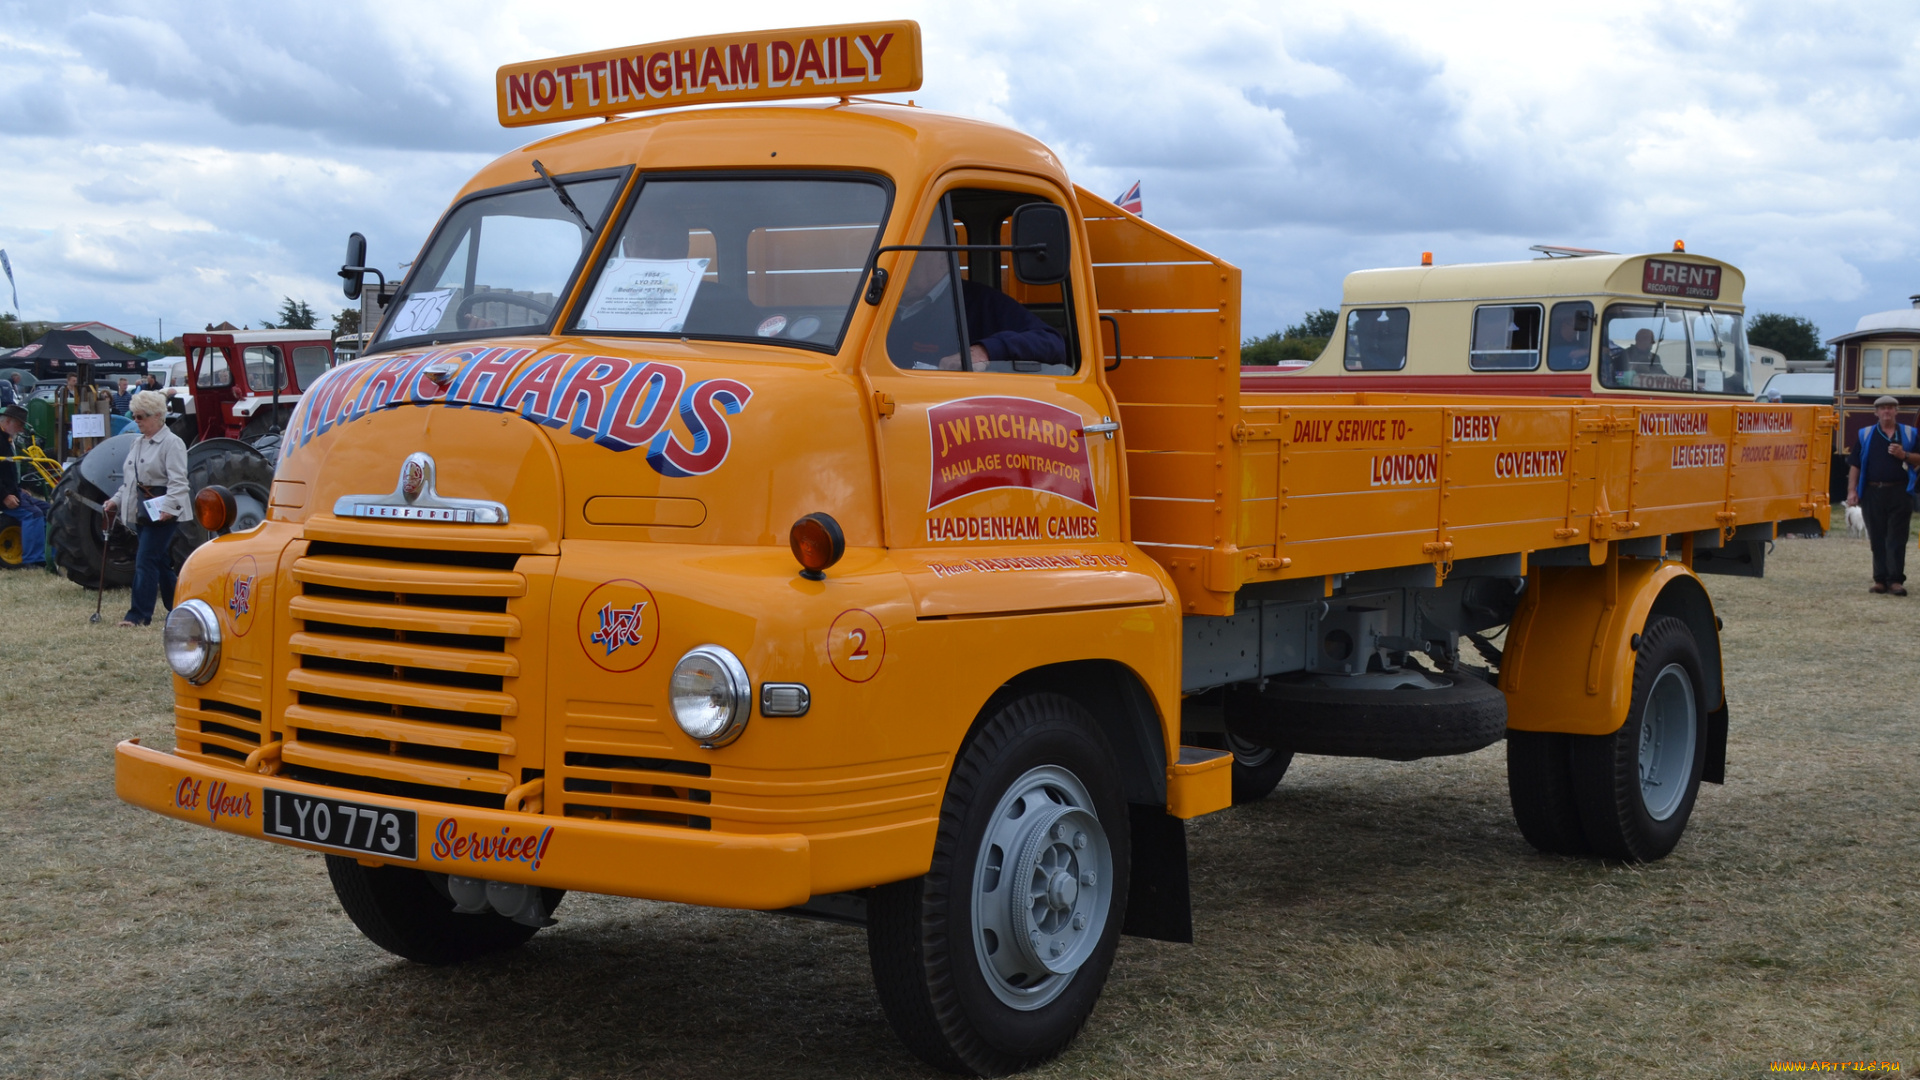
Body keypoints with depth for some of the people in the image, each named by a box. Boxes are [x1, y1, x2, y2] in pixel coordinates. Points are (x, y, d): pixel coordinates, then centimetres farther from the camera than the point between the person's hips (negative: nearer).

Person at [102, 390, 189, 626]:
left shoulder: (171, 443, -11)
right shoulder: (139, 443, 16)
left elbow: (177, 481, -19)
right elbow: (130, 478, 23)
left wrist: (168, 507, -31)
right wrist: (116, 500, 11)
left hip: (162, 513, -9)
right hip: (142, 511, 9)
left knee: (146, 561, -12)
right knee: (160, 561, 13)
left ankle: (139, 614, -10)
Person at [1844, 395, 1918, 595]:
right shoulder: (1865, 434, 10)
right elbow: (1855, 465, 6)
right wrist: (1852, 490, -2)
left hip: (1899, 493, -1)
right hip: (1873, 493, 1)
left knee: (1897, 539, -5)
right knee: (1877, 539, 4)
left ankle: (1895, 579, -5)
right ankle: (1880, 580, 9)